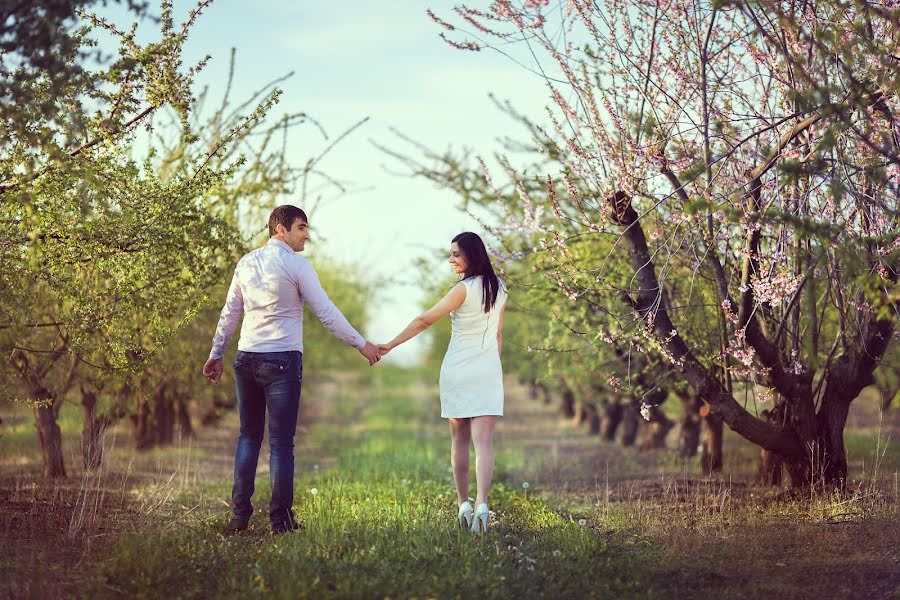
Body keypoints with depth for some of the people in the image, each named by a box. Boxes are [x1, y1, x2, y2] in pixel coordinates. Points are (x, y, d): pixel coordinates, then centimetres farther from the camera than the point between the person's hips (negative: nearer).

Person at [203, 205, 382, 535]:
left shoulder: (246, 263, 10)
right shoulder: (296, 265, -7)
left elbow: (229, 313, 15)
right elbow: (326, 312, -7)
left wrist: (216, 354, 24)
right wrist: (361, 344, 0)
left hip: (246, 359, 5)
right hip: (282, 361, -5)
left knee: (248, 436, 14)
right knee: (281, 442, 0)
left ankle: (239, 515, 11)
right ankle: (280, 519, 3)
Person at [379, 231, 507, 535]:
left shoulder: (465, 289, -11)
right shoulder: (499, 289, 7)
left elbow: (425, 320, -11)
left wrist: (390, 345, -6)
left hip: (457, 371, -3)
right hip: (487, 372, 3)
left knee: (459, 441, 11)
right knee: (484, 442, -6)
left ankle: (463, 505, 15)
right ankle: (482, 505, -21)